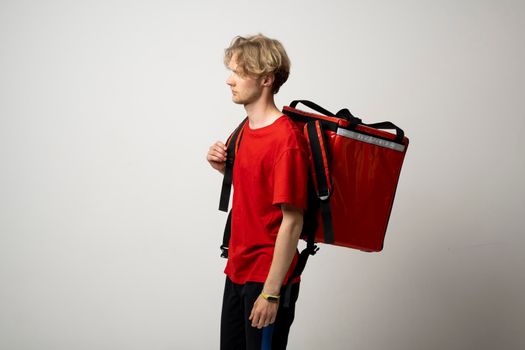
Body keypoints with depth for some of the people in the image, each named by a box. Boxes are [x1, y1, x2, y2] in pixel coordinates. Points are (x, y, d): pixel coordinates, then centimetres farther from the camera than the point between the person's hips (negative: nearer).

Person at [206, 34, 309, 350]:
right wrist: (225, 167, 1)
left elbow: (292, 221, -21)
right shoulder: (247, 128, 7)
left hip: (268, 278, -8)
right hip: (238, 270, 8)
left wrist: (272, 292, -20)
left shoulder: (286, 139, -20)